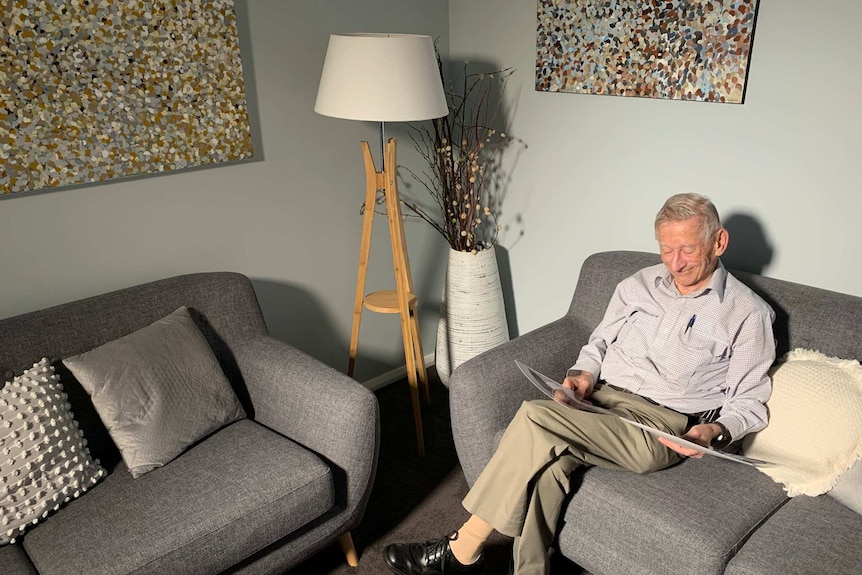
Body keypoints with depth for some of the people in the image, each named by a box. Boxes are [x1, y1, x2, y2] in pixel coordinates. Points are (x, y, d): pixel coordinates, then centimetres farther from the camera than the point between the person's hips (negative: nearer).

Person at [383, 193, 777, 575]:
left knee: (535, 416, -30)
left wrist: (715, 432, -16)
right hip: (599, 401, 5)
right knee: (546, 457, -34)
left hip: (660, 430, -4)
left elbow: (748, 402, 5)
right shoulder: (638, 285, 16)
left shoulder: (748, 313, 3)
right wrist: (583, 374, 0)